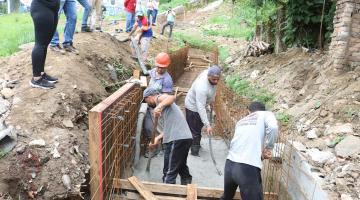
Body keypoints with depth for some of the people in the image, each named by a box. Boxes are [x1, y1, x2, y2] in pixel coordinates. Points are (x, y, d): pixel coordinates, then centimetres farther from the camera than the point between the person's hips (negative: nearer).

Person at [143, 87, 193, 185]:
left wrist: (159, 106, -36)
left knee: (170, 172, -2)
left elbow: (172, 97, -22)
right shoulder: (161, 106, 27)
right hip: (185, 137, 10)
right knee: (181, 166, 28)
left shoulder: (160, 98, 2)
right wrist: (157, 138, 17)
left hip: (177, 139, -10)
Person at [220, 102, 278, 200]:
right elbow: (273, 127, -11)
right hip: (248, 169, -6)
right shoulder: (266, 114, 10)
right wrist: (267, 148, 0)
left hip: (229, 164, 6)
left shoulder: (240, 121, 25)